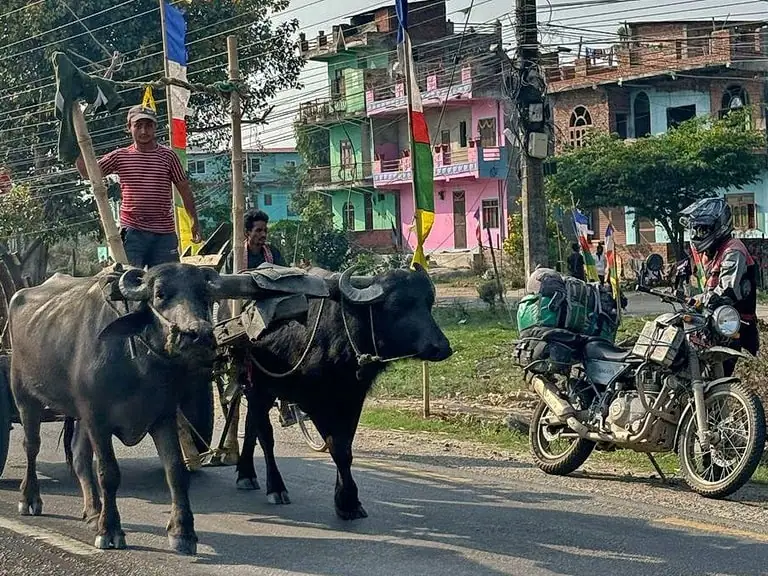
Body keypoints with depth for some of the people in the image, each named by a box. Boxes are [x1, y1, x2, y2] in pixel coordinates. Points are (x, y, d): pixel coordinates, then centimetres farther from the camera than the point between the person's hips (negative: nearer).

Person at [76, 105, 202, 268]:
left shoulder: (168, 156, 4)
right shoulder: (120, 156, 5)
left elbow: (184, 189, 9)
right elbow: (87, 173, 5)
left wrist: (195, 220, 6)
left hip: (164, 233, 0)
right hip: (132, 232, 0)